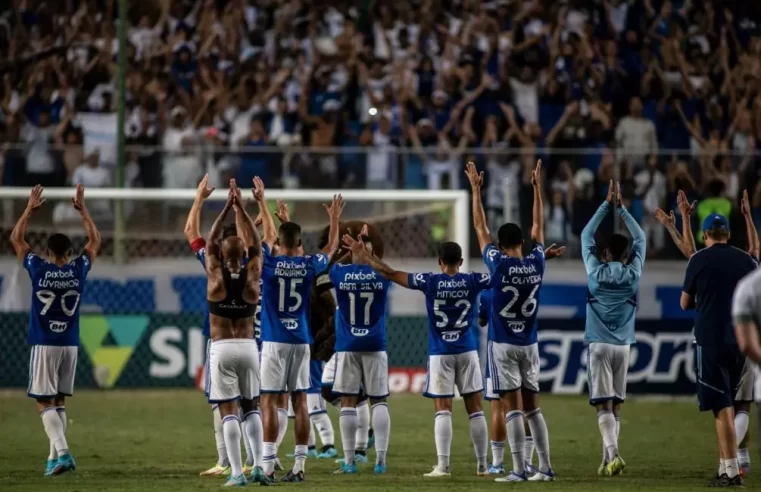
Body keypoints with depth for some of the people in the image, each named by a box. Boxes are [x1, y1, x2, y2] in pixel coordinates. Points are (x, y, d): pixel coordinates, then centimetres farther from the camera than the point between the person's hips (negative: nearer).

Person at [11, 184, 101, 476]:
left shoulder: (38, 269, -8)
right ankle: (54, 458, 11)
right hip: (70, 344, 3)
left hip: (44, 344, -3)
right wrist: (82, 210, 18)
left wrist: (30, 209, 12)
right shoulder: (78, 270, -2)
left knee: (45, 403, -3)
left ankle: (62, 452, -21)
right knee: (59, 402, 13)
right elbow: (95, 240, 14)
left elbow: (16, 239, 6)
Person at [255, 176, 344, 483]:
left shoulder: (269, 263, -5)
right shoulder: (309, 266, 1)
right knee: (300, 402, 5)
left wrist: (261, 202, 26)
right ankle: (298, 466, 4)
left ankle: (268, 466, -10)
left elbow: (267, 235, 14)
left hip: (274, 341, -3)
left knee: (269, 402, -4)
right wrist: (334, 219, 35)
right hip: (301, 341, 3)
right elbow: (331, 249, 22)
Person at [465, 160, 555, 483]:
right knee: (532, 406, 10)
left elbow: (481, 229, -2)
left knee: (512, 407, -6)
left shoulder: (499, 264, -12)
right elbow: (538, 226, 12)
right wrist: (538, 188, 20)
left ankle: (519, 470, -10)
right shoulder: (536, 263, -2)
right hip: (529, 344, 4)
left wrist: (476, 191, 5)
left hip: (503, 345, -4)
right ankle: (545, 467, 8)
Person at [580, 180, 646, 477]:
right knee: (616, 405, 11)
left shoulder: (596, 272, -2)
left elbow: (586, 235, 10)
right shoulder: (633, 274, 1)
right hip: (623, 345, 2)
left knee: (604, 405, -9)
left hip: (599, 344, -2)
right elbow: (640, 239, 15)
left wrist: (608, 205, 12)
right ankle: (608, 460, 10)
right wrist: (620, 207, 17)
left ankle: (612, 454, -27)